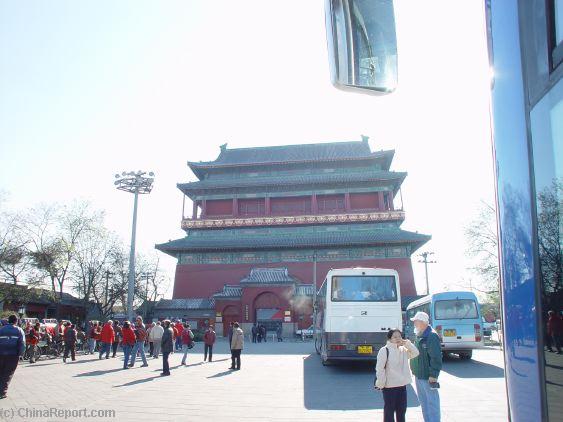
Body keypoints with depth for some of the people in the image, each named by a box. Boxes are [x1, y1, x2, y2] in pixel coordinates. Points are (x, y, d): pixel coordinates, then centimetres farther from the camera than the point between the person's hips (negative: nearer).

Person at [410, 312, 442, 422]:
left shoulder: (432, 336, -17)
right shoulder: (419, 336, 11)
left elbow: (436, 358, -21)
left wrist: (433, 375, -22)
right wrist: (414, 370, 20)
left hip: (428, 377, -9)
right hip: (418, 375, 10)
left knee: (432, 402, 0)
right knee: (423, 401, 19)